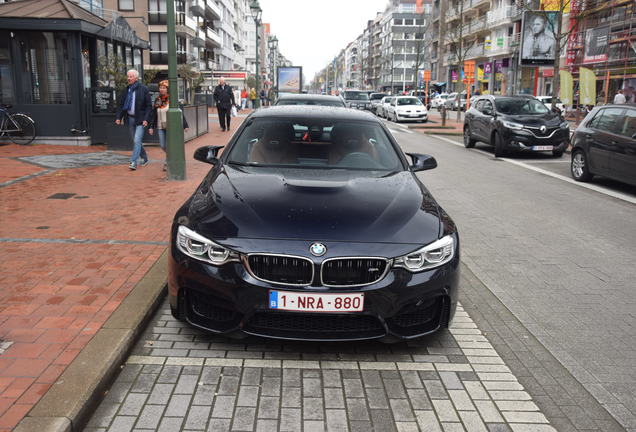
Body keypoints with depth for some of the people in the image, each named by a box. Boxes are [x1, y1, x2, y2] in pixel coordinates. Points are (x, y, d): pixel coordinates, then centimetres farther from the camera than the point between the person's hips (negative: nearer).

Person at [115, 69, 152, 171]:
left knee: (137, 140, -13)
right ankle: (144, 158, 29)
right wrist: (118, 117, -2)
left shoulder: (143, 89, -6)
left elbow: (149, 106, -7)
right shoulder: (126, 90, 8)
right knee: (136, 141, 13)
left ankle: (133, 162, -11)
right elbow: (121, 105, 11)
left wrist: (146, 119, -16)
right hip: (130, 118, 6)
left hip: (140, 119, -6)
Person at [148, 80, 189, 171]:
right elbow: (153, 115, 12)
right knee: (163, 146, 6)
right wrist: (151, 127, 8)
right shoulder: (157, 100, 8)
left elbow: (180, 112, -5)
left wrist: (185, 125, -8)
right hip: (160, 127, 5)